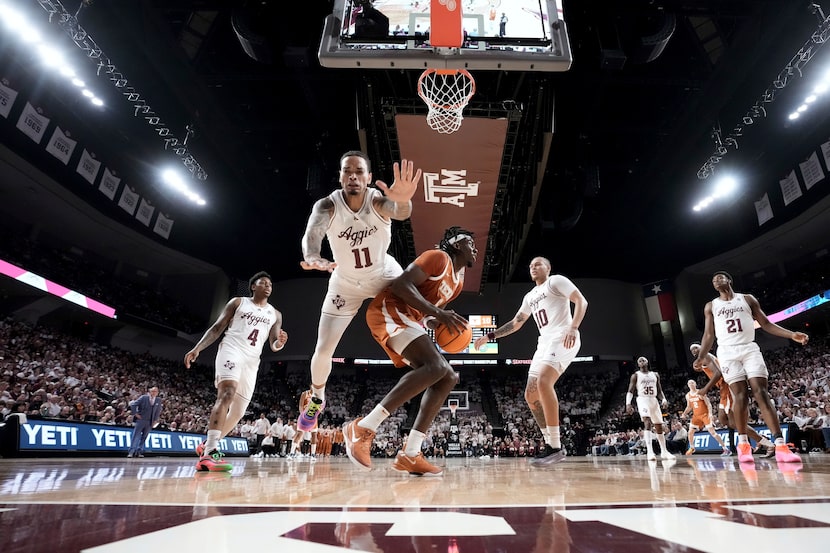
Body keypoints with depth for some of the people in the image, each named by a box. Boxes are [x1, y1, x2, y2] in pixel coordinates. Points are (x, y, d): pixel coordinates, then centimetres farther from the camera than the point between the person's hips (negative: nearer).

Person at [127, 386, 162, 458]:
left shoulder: (158, 401, 6)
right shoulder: (143, 398, -5)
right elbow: (133, 404, -5)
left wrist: (156, 420, 10)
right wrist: (135, 414, -8)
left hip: (150, 422, 4)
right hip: (141, 420, -3)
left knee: (144, 437, 6)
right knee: (136, 436, -5)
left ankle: (139, 452, 12)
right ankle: (131, 451, -3)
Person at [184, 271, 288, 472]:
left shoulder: (275, 314, 17)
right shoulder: (238, 302, 9)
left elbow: (273, 346, 12)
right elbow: (217, 328, 7)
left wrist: (280, 342, -12)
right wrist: (197, 348, -5)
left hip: (252, 361, 5)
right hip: (231, 350, -5)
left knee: (238, 412, 6)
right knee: (227, 394, -28)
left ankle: (207, 445, 27)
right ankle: (209, 453, -34)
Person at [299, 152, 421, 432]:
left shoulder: (379, 200, -25)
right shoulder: (327, 206, -23)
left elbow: (400, 212, -49)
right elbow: (312, 234, -43)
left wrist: (403, 200, -75)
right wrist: (313, 259, -67)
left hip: (384, 274, 0)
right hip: (345, 282, 0)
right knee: (323, 350, 1)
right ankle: (317, 401, 31)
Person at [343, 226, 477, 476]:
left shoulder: (458, 281, 22)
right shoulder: (438, 257, -7)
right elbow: (401, 284, -19)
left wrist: (442, 322, 5)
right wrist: (437, 313, -24)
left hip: (409, 320, 10)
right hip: (389, 311, -10)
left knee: (449, 377, 2)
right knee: (435, 367, -27)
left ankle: (409, 454, -2)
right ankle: (362, 428, -23)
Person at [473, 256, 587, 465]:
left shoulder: (556, 281, 4)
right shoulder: (530, 296, 25)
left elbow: (581, 301, -7)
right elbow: (515, 323, 30)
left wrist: (573, 328, -23)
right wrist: (490, 336, 24)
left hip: (562, 339, -9)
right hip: (544, 343, 9)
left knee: (543, 381, -29)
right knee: (530, 395, 2)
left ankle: (556, 447, -23)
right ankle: (551, 444, 12)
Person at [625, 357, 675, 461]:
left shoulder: (655, 375, 13)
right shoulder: (635, 375, 2)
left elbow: (659, 391, 15)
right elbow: (630, 391, -2)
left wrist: (664, 400, -5)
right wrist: (628, 403, -16)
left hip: (654, 400, 5)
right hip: (642, 400, -5)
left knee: (659, 427, 11)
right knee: (647, 423, -23)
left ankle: (664, 452, 25)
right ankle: (650, 451, -28)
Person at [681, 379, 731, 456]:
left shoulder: (700, 393, -11)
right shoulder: (688, 395, 5)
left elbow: (708, 404, -12)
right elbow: (689, 407, 16)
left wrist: (710, 413, -26)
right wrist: (684, 414, 2)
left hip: (705, 414, -5)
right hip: (696, 416, 5)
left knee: (712, 432, -13)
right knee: (690, 432, 4)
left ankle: (726, 449, -5)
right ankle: (691, 448, 23)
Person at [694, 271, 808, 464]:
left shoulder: (748, 299, 12)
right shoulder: (711, 306, 12)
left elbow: (766, 324, 11)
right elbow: (709, 335, 10)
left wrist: (792, 335, -5)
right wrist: (701, 357, -3)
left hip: (750, 349, 0)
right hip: (728, 352, 0)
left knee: (761, 393, -10)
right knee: (740, 396, -7)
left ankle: (780, 445, -14)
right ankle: (743, 443, 2)